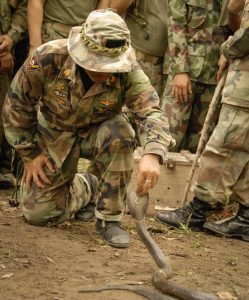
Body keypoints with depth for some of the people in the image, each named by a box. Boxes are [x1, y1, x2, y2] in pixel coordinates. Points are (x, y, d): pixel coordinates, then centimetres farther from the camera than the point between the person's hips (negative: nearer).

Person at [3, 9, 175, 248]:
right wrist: (30, 154, -9)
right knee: (39, 213, -5)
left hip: (98, 132, 0)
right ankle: (85, 186, 29)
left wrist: (152, 154, -57)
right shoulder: (49, 58, -30)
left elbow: (150, 111, -36)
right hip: (55, 136, 0)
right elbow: (18, 104, -15)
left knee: (120, 134, -36)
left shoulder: (128, 72, -29)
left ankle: (109, 220, -18)